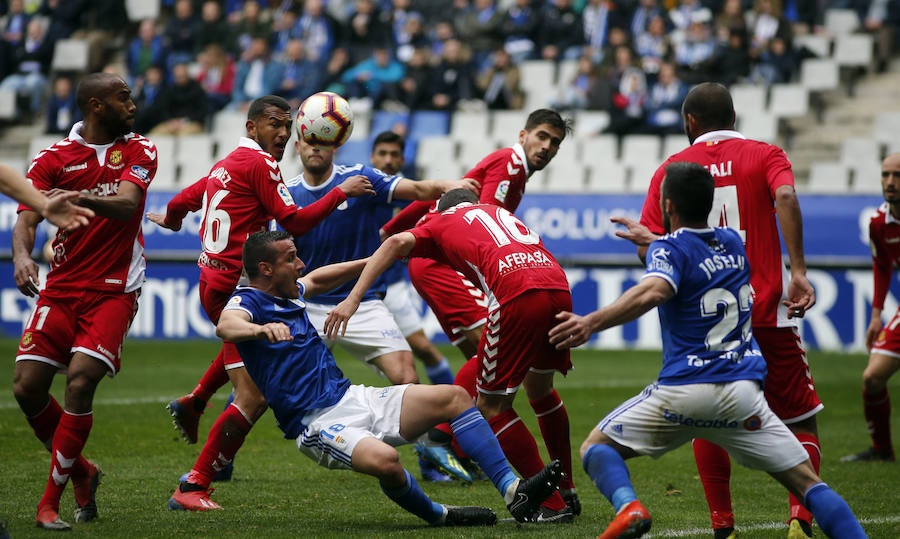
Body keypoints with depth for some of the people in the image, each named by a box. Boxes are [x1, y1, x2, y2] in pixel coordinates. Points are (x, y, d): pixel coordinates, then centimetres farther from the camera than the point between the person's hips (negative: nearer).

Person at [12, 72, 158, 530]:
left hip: (113, 291, -2)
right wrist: (21, 256, -30)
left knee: (80, 382, -19)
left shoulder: (138, 151, 3)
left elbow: (126, 204, -16)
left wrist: (82, 200, -37)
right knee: (27, 388, -6)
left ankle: (51, 501, -11)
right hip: (61, 288, 2)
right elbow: (26, 218, -6)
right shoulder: (52, 159, 4)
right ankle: (81, 473, 19)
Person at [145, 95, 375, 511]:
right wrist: (341, 193, -7)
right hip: (234, 287, -10)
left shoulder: (226, 165, 14)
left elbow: (180, 203, 27)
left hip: (212, 284, 10)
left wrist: (170, 220, 49)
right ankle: (193, 488, -11)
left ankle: (192, 403, 37)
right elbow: (294, 222, -15)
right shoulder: (259, 164, -11)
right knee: (255, 395, -12)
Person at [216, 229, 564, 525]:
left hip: (351, 397, 10)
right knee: (384, 459, -38)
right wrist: (261, 330, -54)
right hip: (319, 422, -10)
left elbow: (316, 280, 40)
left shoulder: (286, 294, 17)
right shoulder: (248, 301, -9)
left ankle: (513, 492, -9)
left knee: (453, 397, -1)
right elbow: (226, 326, -33)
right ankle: (438, 517, -8)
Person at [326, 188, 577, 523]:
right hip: (559, 286, 6)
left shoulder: (441, 222, 22)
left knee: (491, 404, 8)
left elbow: (398, 242, 6)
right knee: (539, 388, 28)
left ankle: (552, 505, 5)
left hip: (518, 294, -6)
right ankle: (567, 493, 36)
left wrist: (353, 298, 0)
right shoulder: (500, 212, 37)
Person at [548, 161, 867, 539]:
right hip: (742, 392, 4)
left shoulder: (670, 249, -1)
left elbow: (653, 291, -24)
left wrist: (590, 323, -33)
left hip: (684, 390, -4)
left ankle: (628, 507, -18)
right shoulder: (733, 243, 16)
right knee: (806, 482, 6)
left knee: (596, 447, 11)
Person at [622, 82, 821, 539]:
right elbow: (785, 197, -18)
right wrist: (797, 270, -19)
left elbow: (649, 248, 1)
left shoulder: (670, 169, 8)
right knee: (801, 422, 7)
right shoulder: (764, 155, 4)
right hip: (766, 313, -2)